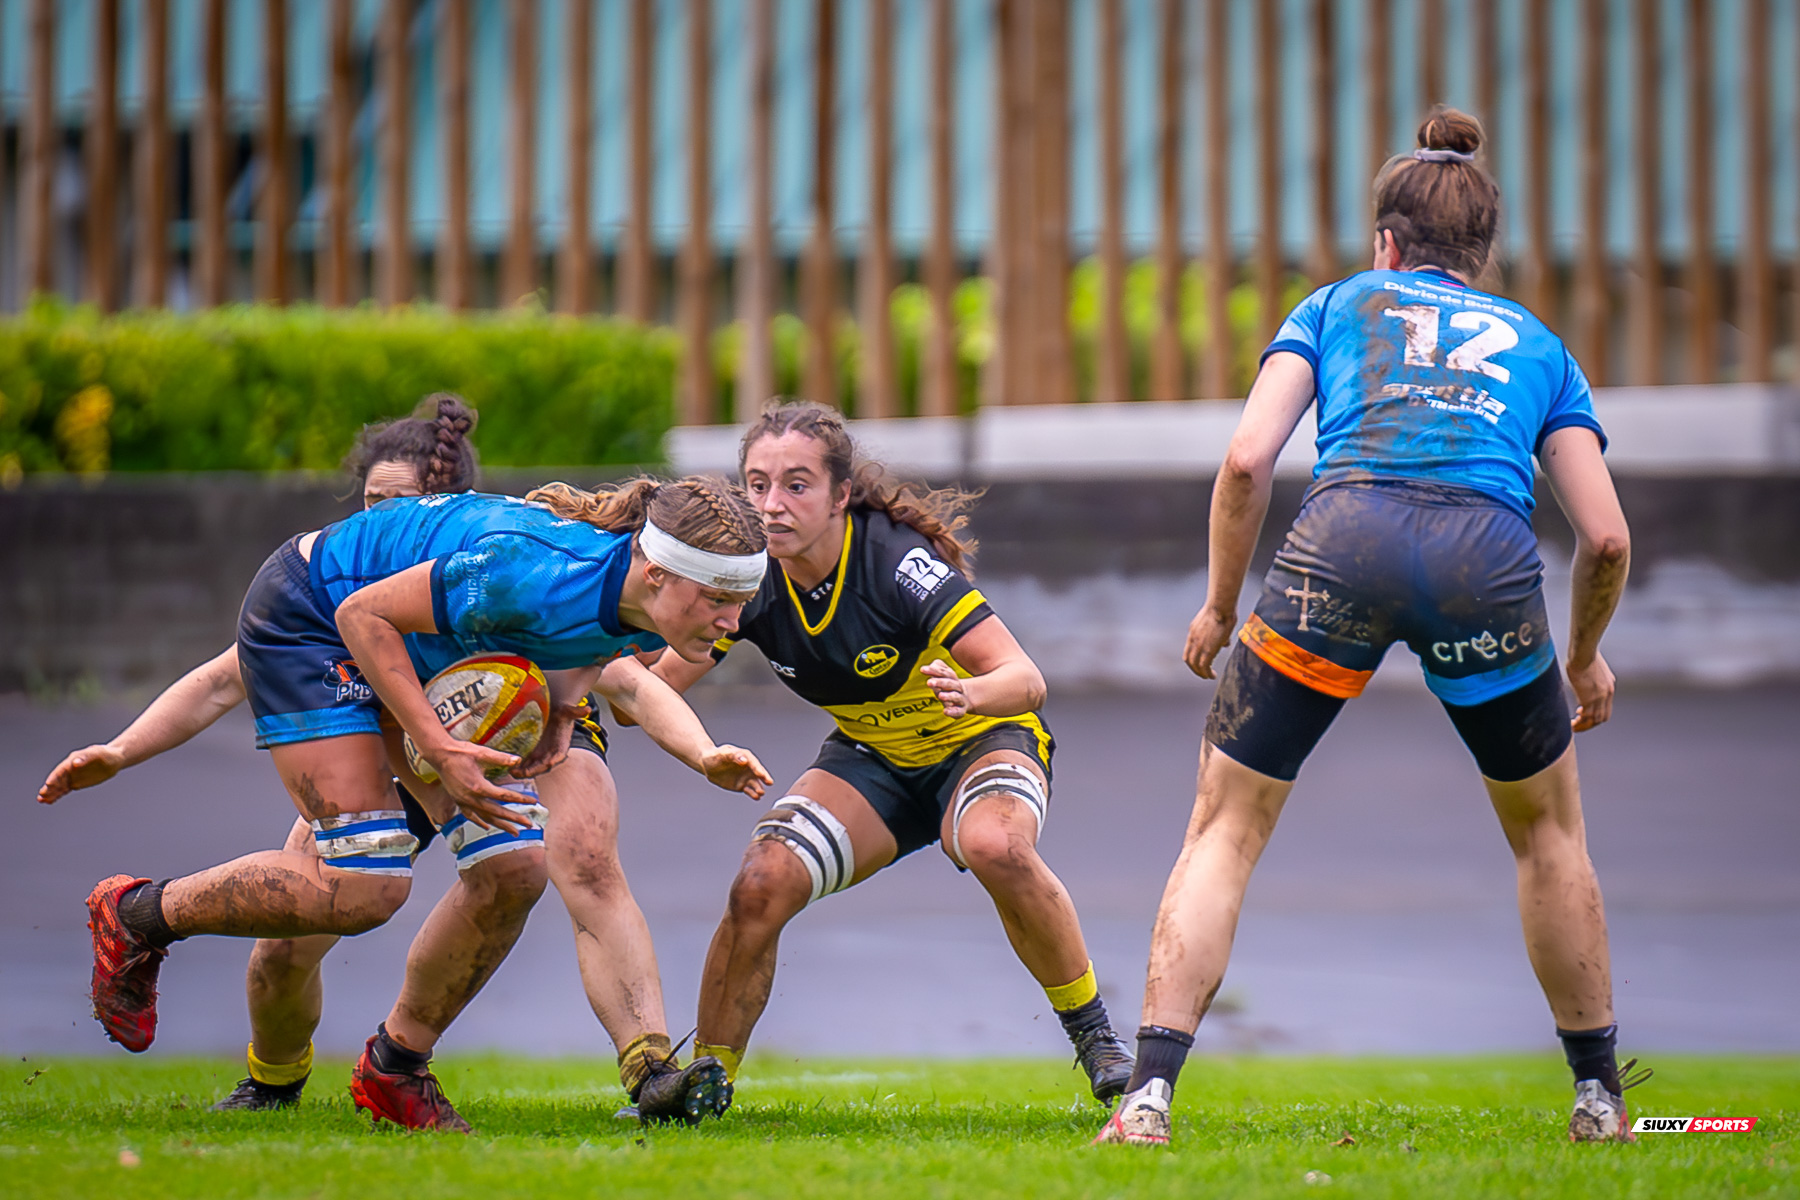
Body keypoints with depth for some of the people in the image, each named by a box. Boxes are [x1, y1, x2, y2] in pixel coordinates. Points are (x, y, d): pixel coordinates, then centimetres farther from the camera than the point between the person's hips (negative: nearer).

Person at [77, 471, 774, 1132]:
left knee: (514, 868, -3)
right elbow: (365, 613, -27)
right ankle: (136, 915, 7)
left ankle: (395, 1066, 16)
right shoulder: (527, 577, -40)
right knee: (363, 888, -15)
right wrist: (438, 751, -30)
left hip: (430, 656, 8)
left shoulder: (639, 602, -16)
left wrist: (563, 706, -10)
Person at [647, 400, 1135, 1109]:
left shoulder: (897, 560, -30)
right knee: (760, 886, -19)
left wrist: (973, 692, -56)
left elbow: (1025, 678, -34)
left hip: (983, 739, -4)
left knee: (995, 846, -38)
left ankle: (1093, 1034, -18)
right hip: (872, 760, 4)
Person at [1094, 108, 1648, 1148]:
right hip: (1488, 555, 1)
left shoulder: (1339, 306, 26)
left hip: (1347, 537, -1)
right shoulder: (1534, 342, 29)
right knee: (1549, 827, 24)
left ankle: (1150, 1092, -4)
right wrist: (1584, 658, 36)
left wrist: (1221, 606, 23)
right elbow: (1606, 536, 19)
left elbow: (1247, 462, 10)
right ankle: (1600, 1096, 26)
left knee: (1226, 830, 8)